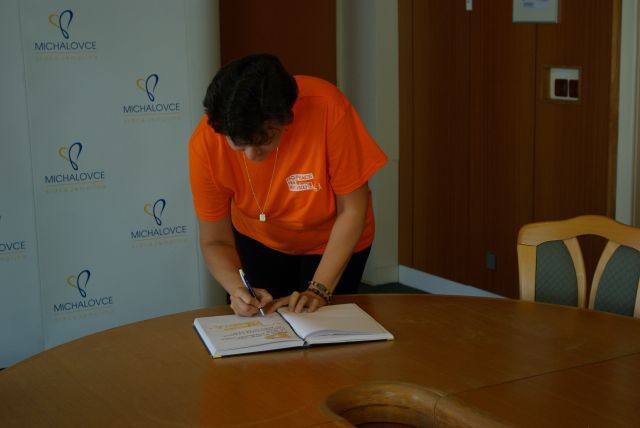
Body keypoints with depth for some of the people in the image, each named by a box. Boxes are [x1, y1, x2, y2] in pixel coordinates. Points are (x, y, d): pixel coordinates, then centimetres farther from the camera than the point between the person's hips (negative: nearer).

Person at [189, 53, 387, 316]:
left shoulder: (327, 109, -36)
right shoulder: (205, 142, -29)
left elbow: (352, 209, -25)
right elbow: (214, 242, -18)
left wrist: (319, 290, -27)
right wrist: (238, 290, -37)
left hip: (333, 244, -1)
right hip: (259, 242, 2)